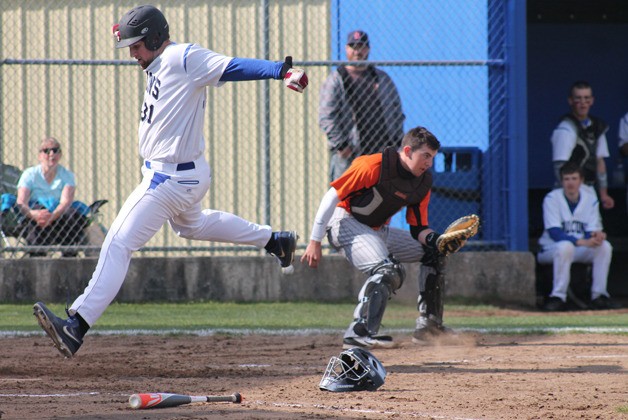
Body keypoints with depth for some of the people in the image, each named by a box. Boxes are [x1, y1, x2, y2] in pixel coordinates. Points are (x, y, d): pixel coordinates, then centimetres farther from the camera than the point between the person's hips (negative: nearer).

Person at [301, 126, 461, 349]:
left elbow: (418, 230, 7)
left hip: (379, 232, 9)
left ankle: (428, 325, 16)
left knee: (435, 251, 12)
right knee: (389, 270, -31)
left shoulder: (423, 183, 2)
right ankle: (358, 333, -40)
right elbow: (332, 196, -19)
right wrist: (315, 242, -21)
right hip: (346, 224, -9)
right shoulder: (374, 166, -21)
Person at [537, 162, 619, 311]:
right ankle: (558, 297, -33)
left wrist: (597, 235, -29)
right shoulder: (552, 198, -12)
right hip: (552, 250, -4)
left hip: (581, 252, 4)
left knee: (604, 246, -22)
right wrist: (582, 242, -34)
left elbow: (592, 230, -2)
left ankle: (599, 295, -16)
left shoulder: (590, 198, 1)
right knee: (565, 246, -38)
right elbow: (554, 232, -22)